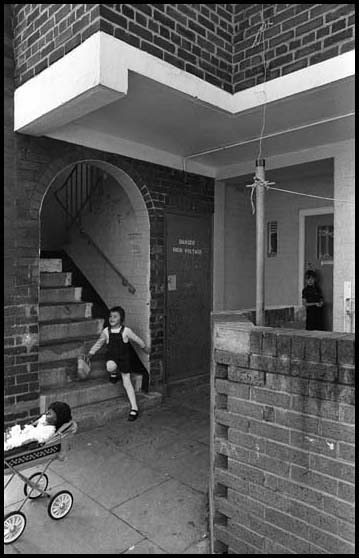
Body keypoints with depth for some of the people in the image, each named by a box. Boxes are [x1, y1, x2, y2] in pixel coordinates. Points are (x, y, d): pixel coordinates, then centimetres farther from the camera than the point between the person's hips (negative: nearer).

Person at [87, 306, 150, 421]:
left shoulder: (126, 331, -10)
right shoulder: (106, 331, -2)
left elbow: (137, 339, 4)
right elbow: (99, 343, 13)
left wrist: (145, 348, 16)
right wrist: (90, 354, 12)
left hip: (124, 358, -2)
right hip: (111, 357, 2)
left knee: (127, 383, -4)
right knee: (110, 367, -36)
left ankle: (134, 408, 4)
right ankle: (114, 373, 4)